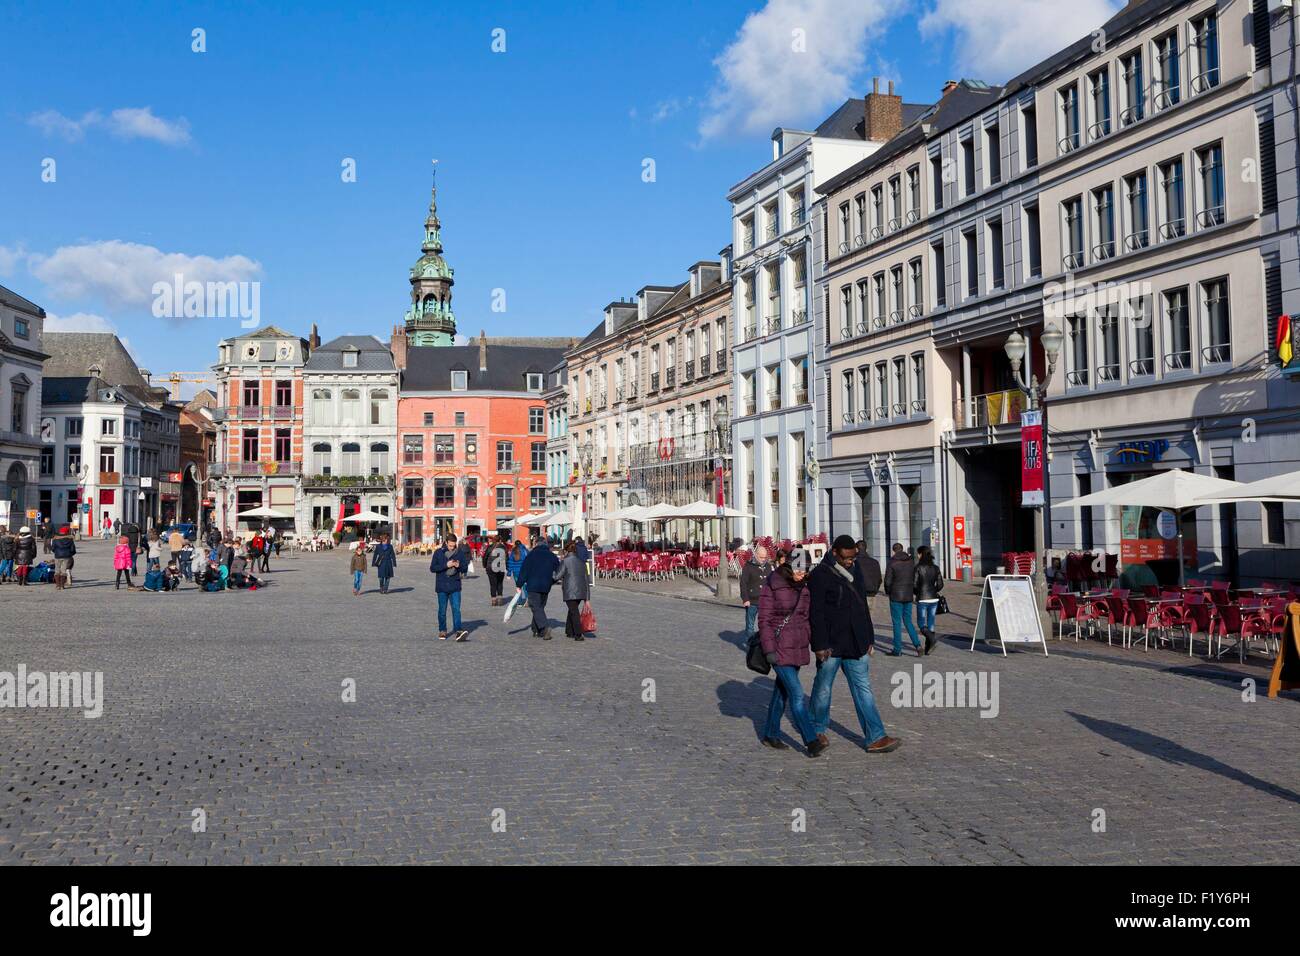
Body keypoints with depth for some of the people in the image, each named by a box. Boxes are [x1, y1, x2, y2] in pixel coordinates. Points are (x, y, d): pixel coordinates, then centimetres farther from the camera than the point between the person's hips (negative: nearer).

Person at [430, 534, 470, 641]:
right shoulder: (438, 553, -2)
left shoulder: (460, 553, 1)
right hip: (442, 586, 0)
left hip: (455, 587, 0)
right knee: (442, 610, 9)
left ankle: (458, 631, -15)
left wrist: (459, 566, -16)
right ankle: (442, 631, 21)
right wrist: (446, 565, -17)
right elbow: (432, 568, -5)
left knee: (456, 609, -10)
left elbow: (465, 568, 7)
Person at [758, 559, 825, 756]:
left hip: (798, 648, 6)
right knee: (796, 693, -10)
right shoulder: (771, 586, -10)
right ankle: (811, 741, -9)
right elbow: (764, 620, -10)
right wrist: (769, 649, -16)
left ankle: (771, 735, 24)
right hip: (779, 647, -6)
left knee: (782, 692, 13)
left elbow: (807, 618, 15)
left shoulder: (804, 587, 8)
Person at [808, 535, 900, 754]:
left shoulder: (855, 570, 10)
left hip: (855, 644, 6)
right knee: (823, 689, 9)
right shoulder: (820, 575, -12)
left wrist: (869, 638, 16)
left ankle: (875, 738, 0)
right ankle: (818, 730, 28)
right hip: (830, 645, -6)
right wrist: (820, 645, -18)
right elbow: (816, 613, -15)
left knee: (863, 690, 2)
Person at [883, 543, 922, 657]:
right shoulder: (911, 562, 5)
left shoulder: (892, 563, -10)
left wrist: (888, 592, 7)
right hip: (908, 596, 5)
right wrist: (915, 593, 17)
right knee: (908, 621, 14)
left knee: (897, 622, 2)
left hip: (896, 596, -5)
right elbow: (916, 579, 7)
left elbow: (888, 581, -11)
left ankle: (897, 649, 5)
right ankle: (917, 644, -1)